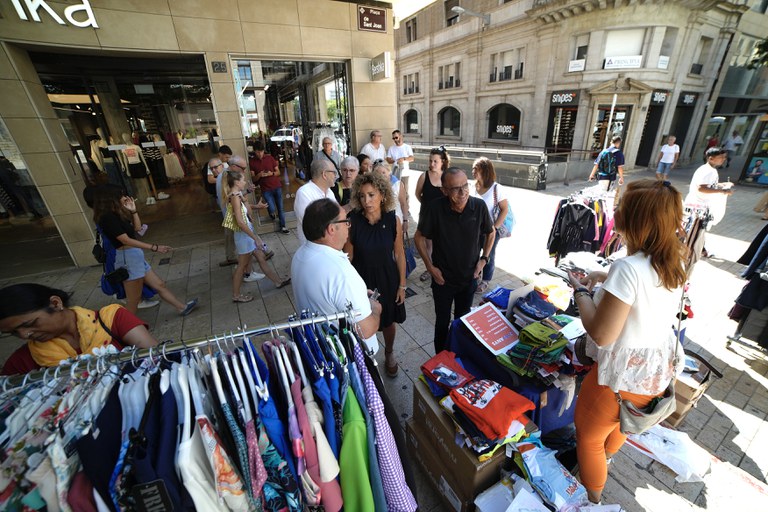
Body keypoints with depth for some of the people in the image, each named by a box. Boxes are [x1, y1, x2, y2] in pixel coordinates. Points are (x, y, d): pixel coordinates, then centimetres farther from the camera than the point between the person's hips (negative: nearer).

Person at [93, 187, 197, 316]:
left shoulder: (117, 215, 13)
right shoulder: (108, 217, -16)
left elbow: (137, 227, 19)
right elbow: (126, 240, -22)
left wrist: (133, 210, 10)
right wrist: (153, 247, -24)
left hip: (135, 257, 10)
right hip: (127, 258, -10)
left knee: (159, 284, 16)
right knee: (134, 299, 0)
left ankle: (182, 307, 27)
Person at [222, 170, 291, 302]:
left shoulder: (236, 195, 6)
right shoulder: (235, 197, -22)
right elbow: (240, 222, -26)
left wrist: (243, 197, 9)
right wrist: (256, 238, -23)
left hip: (248, 233, 9)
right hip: (244, 235, -9)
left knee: (261, 258, 16)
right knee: (242, 265, 4)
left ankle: (278, 281, 29)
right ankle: (236, 295, 19)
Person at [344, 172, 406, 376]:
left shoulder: (393, 220, -12)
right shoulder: (352, 222, -17)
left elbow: (399, 253, -3)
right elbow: (348, 257, -9)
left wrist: (402, 285, 0)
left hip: (388, 279, 2)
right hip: (362, 280, -1)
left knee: (389, 321, 20)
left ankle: (389, 354, 51)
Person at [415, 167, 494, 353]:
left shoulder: (479, 206, -15)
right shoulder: (435, 209, -22)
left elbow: (490, 233, 4)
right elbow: (419, 237, -8)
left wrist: (484, 259, -4)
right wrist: (430, 267, -11)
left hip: (469, 277, 3)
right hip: (442, 278, -2)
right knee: (442, 322, 15)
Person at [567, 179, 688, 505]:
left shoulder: (628, 268, -32)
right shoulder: (675, 261, -5)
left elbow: (601, 335, -29)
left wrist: (580, 291, -17)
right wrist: (606, 277, 7)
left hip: (624, 374, -8)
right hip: (660, 368, 8)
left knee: (588, 434, 18)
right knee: (620, 420, 35)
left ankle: (592, 497, 42)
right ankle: (606, 457, 64)